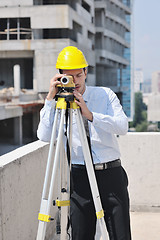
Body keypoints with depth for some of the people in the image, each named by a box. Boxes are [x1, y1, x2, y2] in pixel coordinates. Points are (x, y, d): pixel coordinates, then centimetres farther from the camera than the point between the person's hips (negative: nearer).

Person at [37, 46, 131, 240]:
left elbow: (123, 126, -8)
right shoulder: (58, 104, 4)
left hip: (112, 174, 0)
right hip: (81, 178, 0)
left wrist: (91, 115, -21)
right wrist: (50, 99, -14)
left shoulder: (105, 94, 6)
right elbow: (45, 136, -11)